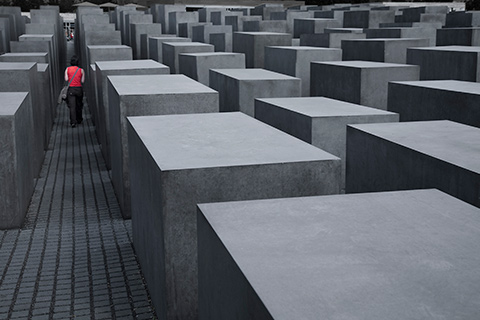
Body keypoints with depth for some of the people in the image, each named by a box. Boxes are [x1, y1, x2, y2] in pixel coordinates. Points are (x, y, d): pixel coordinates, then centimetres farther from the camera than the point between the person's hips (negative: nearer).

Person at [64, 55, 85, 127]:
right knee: (79, 105, 16)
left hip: (71, 89, -1)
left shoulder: (67, 69, 0)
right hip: (79, 89, 1)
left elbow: (66, 79, -6)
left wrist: (70, 79, 13)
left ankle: (73, 122, -14)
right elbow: (82, 81, -3)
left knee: (72, 106, -4)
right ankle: (79, 120, 30)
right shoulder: (81, 70, 0)